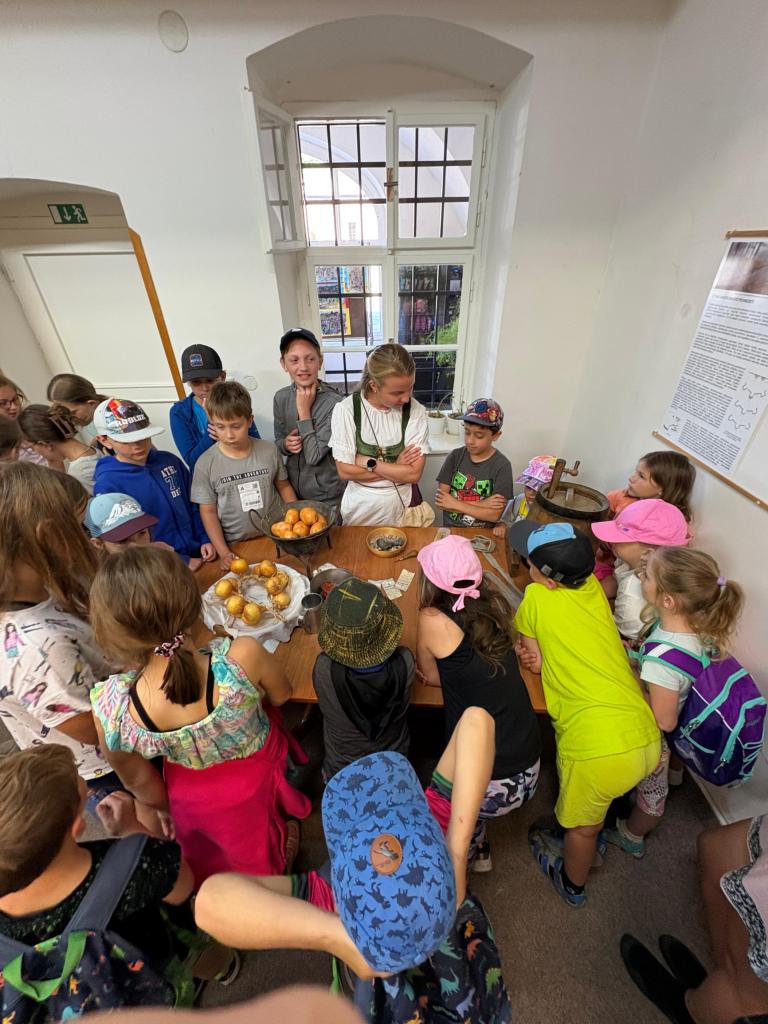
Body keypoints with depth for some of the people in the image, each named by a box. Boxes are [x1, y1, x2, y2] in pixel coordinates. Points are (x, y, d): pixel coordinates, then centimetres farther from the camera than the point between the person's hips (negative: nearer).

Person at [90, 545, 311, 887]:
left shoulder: (110, 709, -36)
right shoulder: (242, 656, -45)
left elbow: (138, 782, -14)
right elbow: (280, 695, -19)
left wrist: (169, 811, 8)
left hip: (195, 801, 1)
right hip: (260, 778, 0)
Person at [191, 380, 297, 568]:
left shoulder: (269, 450, -3)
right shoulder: (206, 464, -7)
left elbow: (283, 486, 10)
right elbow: (208, 512, -1)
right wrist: (223, 552, -6)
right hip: (236, 547, 0)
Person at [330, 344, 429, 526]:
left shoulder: (416, 411, -13)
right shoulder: (346, 410, -15)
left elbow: (414, 474, -16)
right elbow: (345, 471, -16)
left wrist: (368, 462, -19)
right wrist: (397, 469, -15)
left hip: (402, 505, 1)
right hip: (360, 505, 0)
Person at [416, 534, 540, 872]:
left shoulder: (434, 620, -20)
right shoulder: (494, 606, -4)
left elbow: (432, 676, -1)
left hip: (491, 785, -5)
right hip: (530, 772, 5)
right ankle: (477, 847, 43)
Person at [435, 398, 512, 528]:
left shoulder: (502, 466, -8)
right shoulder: (455, 456, -2)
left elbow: (495, 515, -12)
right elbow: (441, 500, -6)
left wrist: (455, 504, -11)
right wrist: (480, 505, -13)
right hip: (450, 529, 2)